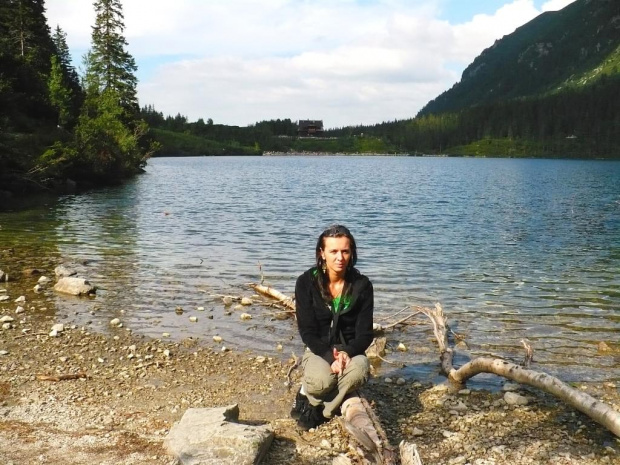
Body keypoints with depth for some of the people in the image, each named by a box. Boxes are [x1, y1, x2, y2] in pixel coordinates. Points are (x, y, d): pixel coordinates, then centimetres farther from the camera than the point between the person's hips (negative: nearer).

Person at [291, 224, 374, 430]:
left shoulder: (362, 285, -7)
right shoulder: (306, 283, -9)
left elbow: (365, 334, -6)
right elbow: (307, 332, -10)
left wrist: (346, 353, -26)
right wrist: (330, 356, -26)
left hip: (350, 351, 2)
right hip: (319, 351, -1)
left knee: (360, 369, -35)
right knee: (322, 380, -36)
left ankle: (313, 406, -13)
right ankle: (306, 392, 2)